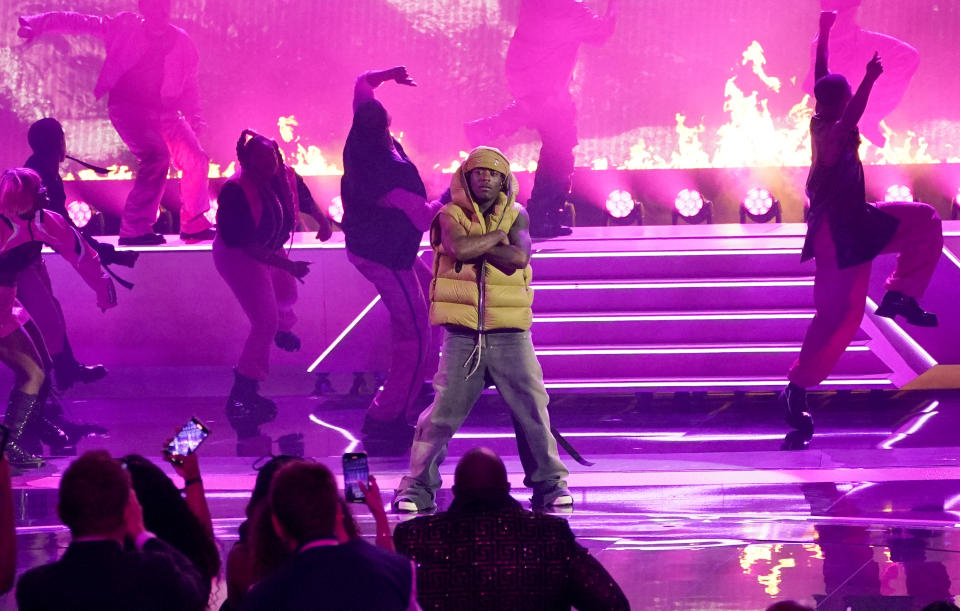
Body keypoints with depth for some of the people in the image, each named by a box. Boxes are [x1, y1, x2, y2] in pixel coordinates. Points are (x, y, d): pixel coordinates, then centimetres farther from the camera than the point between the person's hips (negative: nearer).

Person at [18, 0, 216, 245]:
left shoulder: (180, 40, 11)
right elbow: (79, 22, -4)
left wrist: (193, 119, 8)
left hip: (166, 112, 5)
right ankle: (134, 229, -21)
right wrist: (38, 23, -14)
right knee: (157, 156, -26)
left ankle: (195, 225, 16)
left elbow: (188, 84, 17)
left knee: (196, 159, -3)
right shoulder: (125, 28, 1)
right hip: (128, 106, -5)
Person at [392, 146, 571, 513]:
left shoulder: (516, 216, 8)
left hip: (510, 334, 2)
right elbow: (459, 248, -19)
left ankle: (549, 484, 15)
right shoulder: (450, 216, 3)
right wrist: (496, 238, -7)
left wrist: (475, 247, -11)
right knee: (443, 411, -4)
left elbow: (518, 258, -11)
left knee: (532, 407, 2)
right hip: (462, 334, -2)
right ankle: (418, 487, 5)